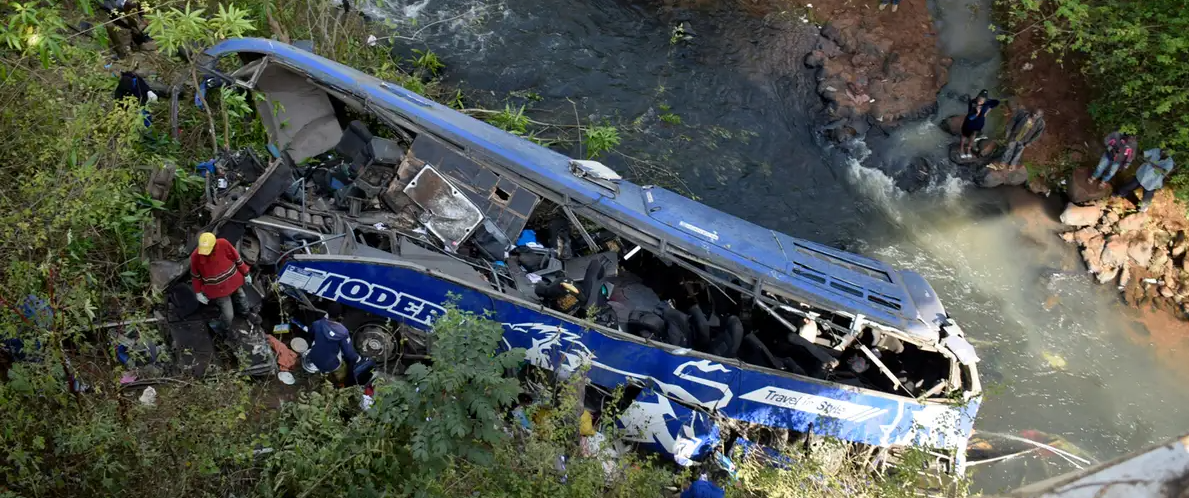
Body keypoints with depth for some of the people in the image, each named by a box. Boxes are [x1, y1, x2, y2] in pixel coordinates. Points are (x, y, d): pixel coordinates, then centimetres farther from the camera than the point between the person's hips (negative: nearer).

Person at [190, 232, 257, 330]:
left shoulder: (223, 244, -25)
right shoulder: (195, 256, -25)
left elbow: (237, 258, -7)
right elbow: (195, 276, -6)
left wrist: (246, 274, 3)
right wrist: (198, 292, -1)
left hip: (234, 281, 3)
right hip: (218, 289, -3)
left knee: (242, 300, 27)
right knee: (228, 315, -1)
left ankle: (247, 313, 61)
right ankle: (224, 327, 33)